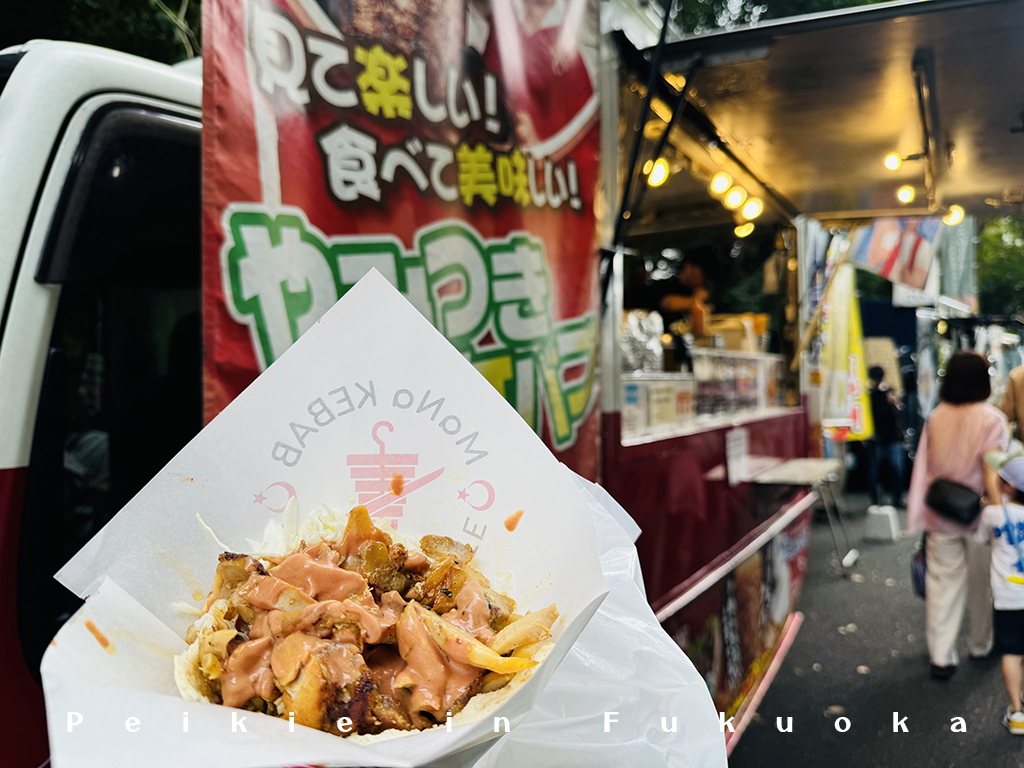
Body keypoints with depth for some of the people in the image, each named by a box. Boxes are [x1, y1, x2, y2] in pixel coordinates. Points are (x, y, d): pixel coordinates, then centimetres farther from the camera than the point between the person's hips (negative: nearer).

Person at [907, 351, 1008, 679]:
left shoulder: (935, 418, -2)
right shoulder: (991, 419, -12)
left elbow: (925, 469, 2)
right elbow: (991, 475, -18)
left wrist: (921, 517, 9)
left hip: (940, 515, 2)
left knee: (942, 584, 8)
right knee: (981, 583, 17)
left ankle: (941, 658, 9)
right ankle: (980, 646, 34)